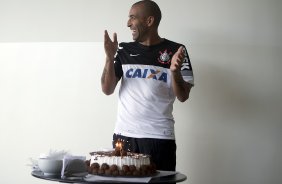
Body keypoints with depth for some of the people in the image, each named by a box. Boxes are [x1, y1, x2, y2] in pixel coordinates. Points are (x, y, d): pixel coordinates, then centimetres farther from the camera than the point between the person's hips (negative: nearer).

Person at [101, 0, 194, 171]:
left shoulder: (175, 51, 0)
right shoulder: (124, 50, 8)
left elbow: (183, 97, -2)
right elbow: (107, 90, 5)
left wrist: (175, 71, -20)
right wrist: (110, 57, -8)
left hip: (160, 137, -2)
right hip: (124, 134, 3)